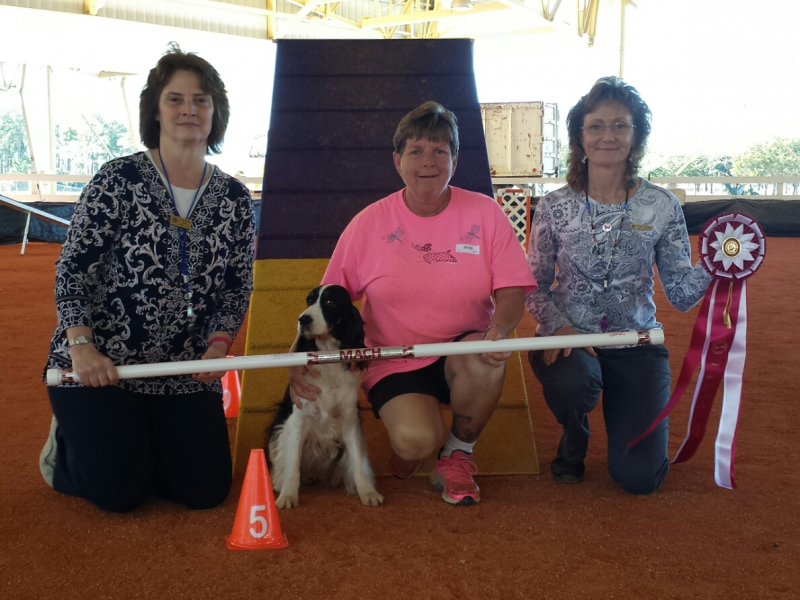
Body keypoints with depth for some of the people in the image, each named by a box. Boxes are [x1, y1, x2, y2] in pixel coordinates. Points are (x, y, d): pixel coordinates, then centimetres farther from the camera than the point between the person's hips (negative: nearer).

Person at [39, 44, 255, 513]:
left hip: (188, 371, 4)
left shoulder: (235, 199, 3)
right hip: (99, 366, -3)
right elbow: (73, 269, -9)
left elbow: (238, 288, 6)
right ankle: (70, 440, 26)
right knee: (118, 492, -9)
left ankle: (142, 443, 29)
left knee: (207, 490, -2)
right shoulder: (119, 179, -8)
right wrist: (81, 346, -20)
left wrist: (219, 344, -11)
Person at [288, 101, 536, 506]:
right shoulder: (369, 224, -2)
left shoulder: (485, 214, -2)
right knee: (414, 441, -29)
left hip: (462, 354, 2)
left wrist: (499, 330, -26)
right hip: (395, 363, -1)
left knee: (488, 360, -34)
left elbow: (512, 290, -4)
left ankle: (457, 457, -4)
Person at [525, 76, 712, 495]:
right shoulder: (554, 207, -3)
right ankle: (573, 437, 2)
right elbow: (535, 286, 2)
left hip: (636, 344, 1)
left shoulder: (662, 206, -3)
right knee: (571, 380, -38)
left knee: (639, 476, -9)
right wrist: (558, 325, -17)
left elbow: (680, 293, -3)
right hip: (569, 337, 0)